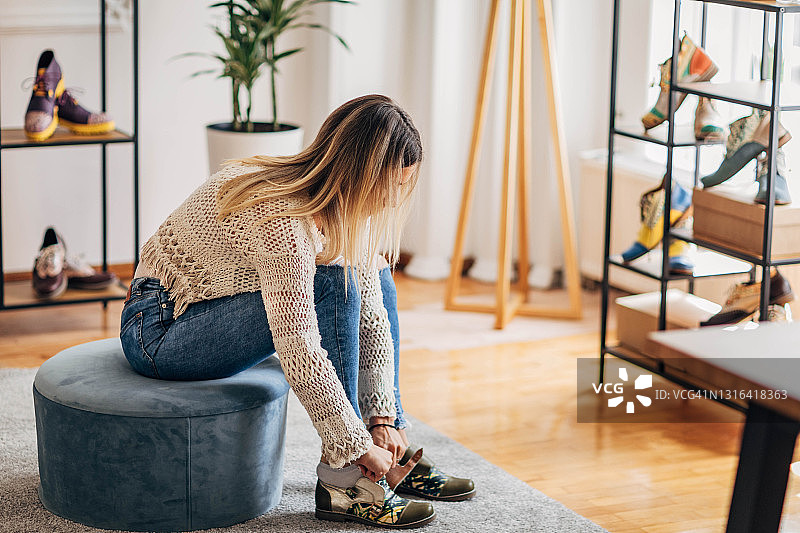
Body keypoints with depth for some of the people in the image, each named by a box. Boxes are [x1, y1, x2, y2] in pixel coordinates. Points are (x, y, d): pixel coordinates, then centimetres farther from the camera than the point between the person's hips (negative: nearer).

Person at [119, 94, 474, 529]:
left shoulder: (345, 206, -5)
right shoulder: (281, 217, -33)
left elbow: (371, 315, 0)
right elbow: (298, 352, -34)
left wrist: (383, 418, -5)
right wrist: (356, 445, -26)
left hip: (214, 303, 9)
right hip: (159, 327, -9)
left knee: (373, 280, 6)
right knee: (334, 287, -26)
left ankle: (395, 460, 10)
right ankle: (343, 483, -18)